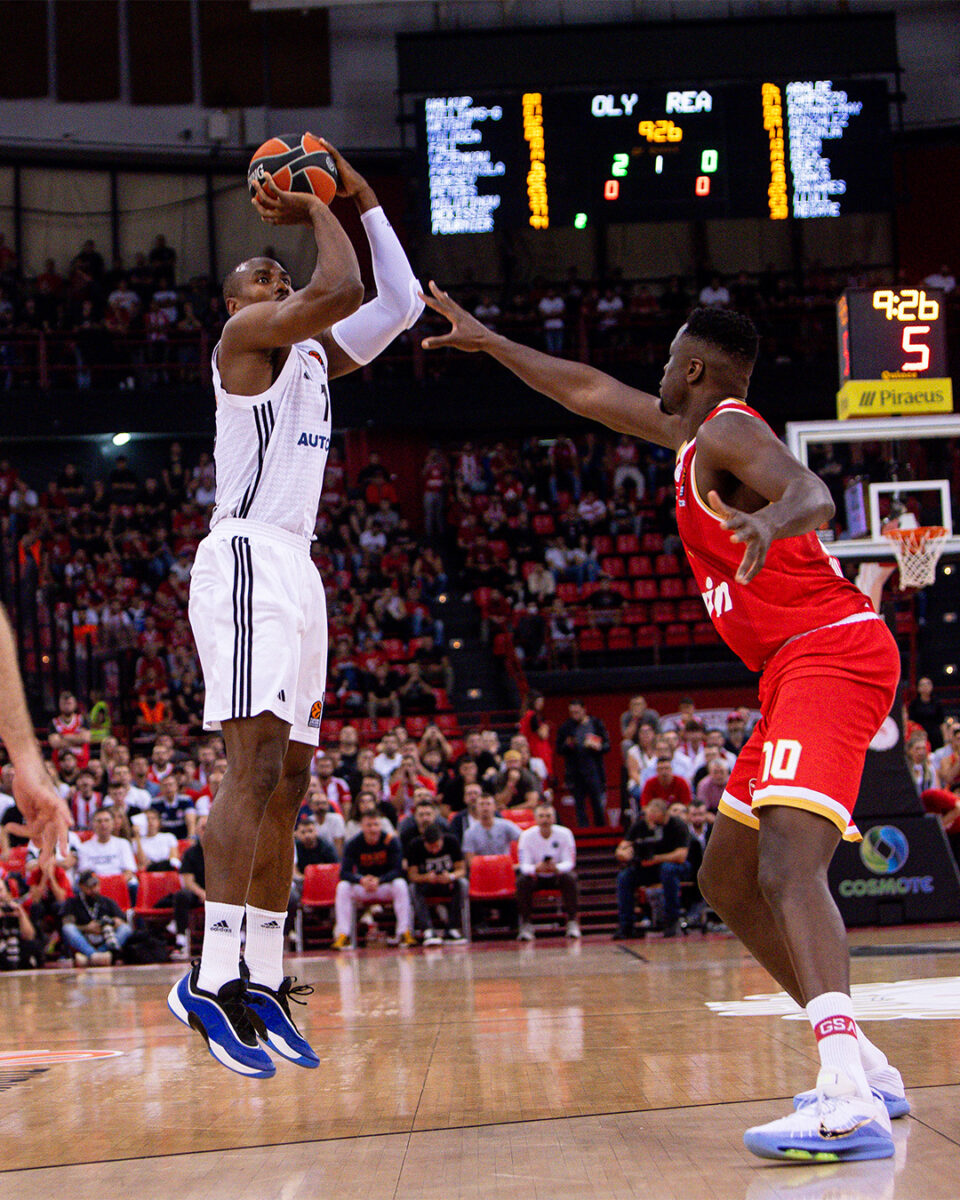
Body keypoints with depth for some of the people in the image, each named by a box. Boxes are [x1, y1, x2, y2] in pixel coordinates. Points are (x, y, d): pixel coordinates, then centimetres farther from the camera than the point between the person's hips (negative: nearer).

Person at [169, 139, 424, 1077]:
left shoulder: (313, 353, 23)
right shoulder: (245, 333, -1)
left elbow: (399, 304, 23)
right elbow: (339, 291, -17)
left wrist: (362, 201, 18)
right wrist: (316, 214, -1)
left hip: (294, 569, 10)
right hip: (246, 558, -10)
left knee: (287, 778, 6)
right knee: (255, 762, -21)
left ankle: (263, 980, 7)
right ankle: (213, 976, -26)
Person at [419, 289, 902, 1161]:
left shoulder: (727, 434, -8)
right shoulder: (700, 431, 22)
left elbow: (813, 493, -29)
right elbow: (593, 392, 36)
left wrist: (771, 517, -51)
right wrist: (488, 343, 42)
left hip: (830, 655, -11)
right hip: (804, 667, 11)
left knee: (787, 867, -27)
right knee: (728, 879, 14)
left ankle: (848, 1102, -43)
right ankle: (864, 1067, 16)